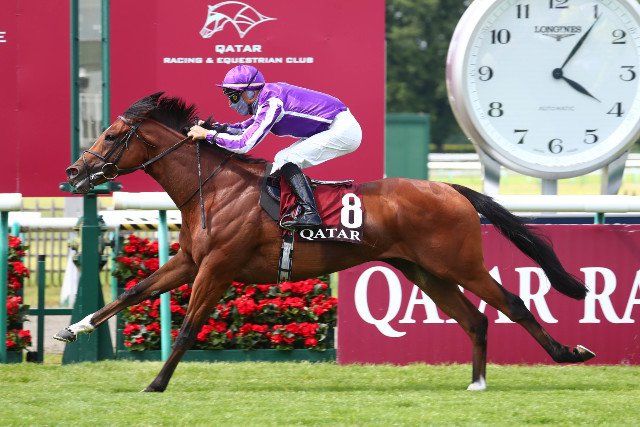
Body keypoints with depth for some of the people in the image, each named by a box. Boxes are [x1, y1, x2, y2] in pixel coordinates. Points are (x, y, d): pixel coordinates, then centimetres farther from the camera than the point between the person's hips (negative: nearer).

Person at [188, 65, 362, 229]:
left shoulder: (271, 104, -22)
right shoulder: (268, 94, 6)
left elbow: (244, 144, -25)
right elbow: (247, 128, 19)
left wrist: (208, 134, -18)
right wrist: (217, 127, 6)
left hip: (344, 131, -10)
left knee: (286, 161, -16)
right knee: (282, 160, 12)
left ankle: (309, 212, -25)